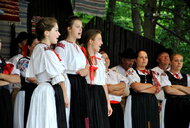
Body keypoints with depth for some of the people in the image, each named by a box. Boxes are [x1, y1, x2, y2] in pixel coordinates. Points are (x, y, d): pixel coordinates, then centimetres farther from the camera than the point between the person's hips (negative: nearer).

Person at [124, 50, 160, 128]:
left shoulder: (152, 73, 17)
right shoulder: (131, 71, 5)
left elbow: (157, 88, 2)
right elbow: (136, 86, -11)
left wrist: (141, 89, -7)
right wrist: (150, 85, 2)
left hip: (151, 103, 4)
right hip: (137, 104, -4)